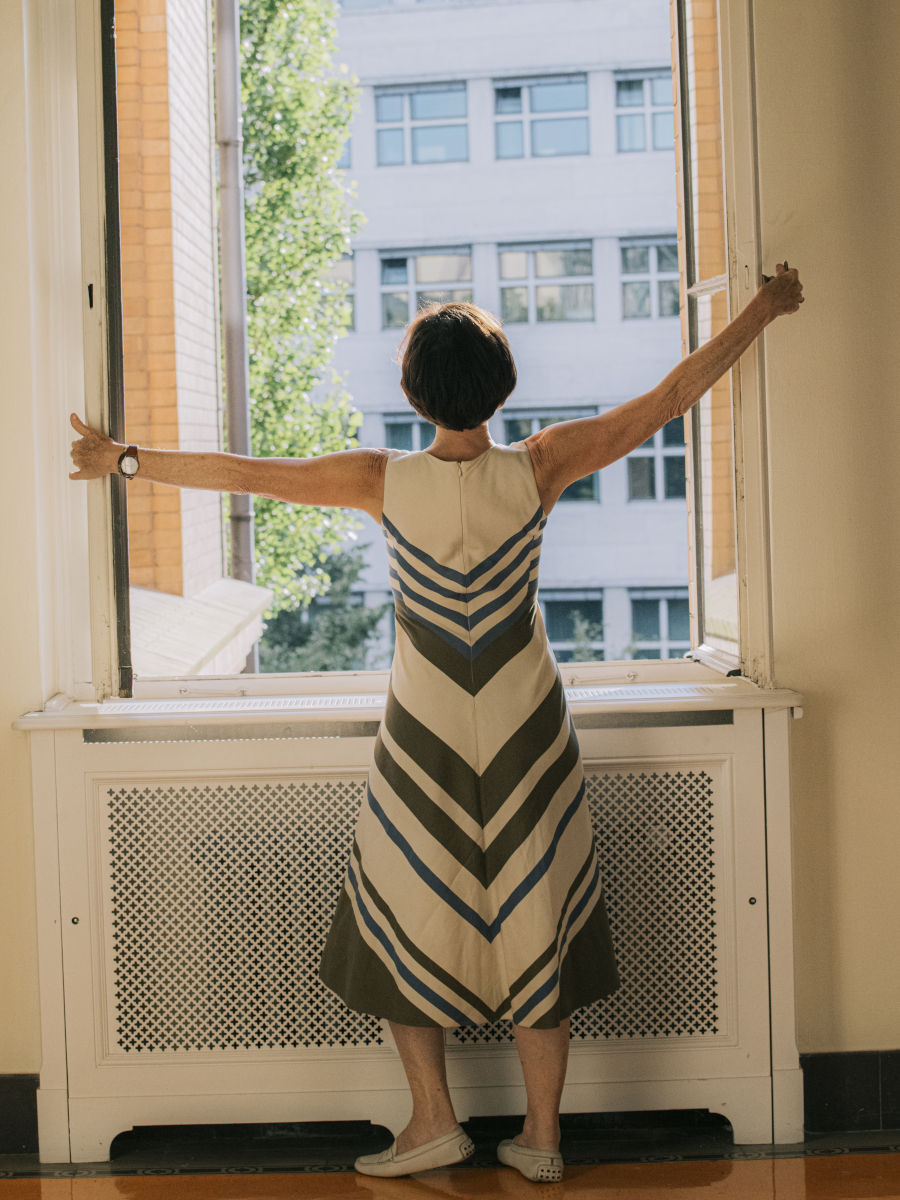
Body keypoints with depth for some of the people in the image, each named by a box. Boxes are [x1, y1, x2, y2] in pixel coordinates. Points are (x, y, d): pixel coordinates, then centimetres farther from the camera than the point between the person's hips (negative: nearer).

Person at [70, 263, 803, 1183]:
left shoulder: (387, 483, -14)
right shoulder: (539, 469, -13)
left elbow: (243, 473, -6)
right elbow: (673, 395, -5)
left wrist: (125, 460, 7)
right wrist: (764, 310, 6)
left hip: (426, 735, -1)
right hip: (526, 728, 1)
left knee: (406, 916, 17)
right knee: (535, 923, 12)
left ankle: (434, 1122, 20)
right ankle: (541, 1138, 21)